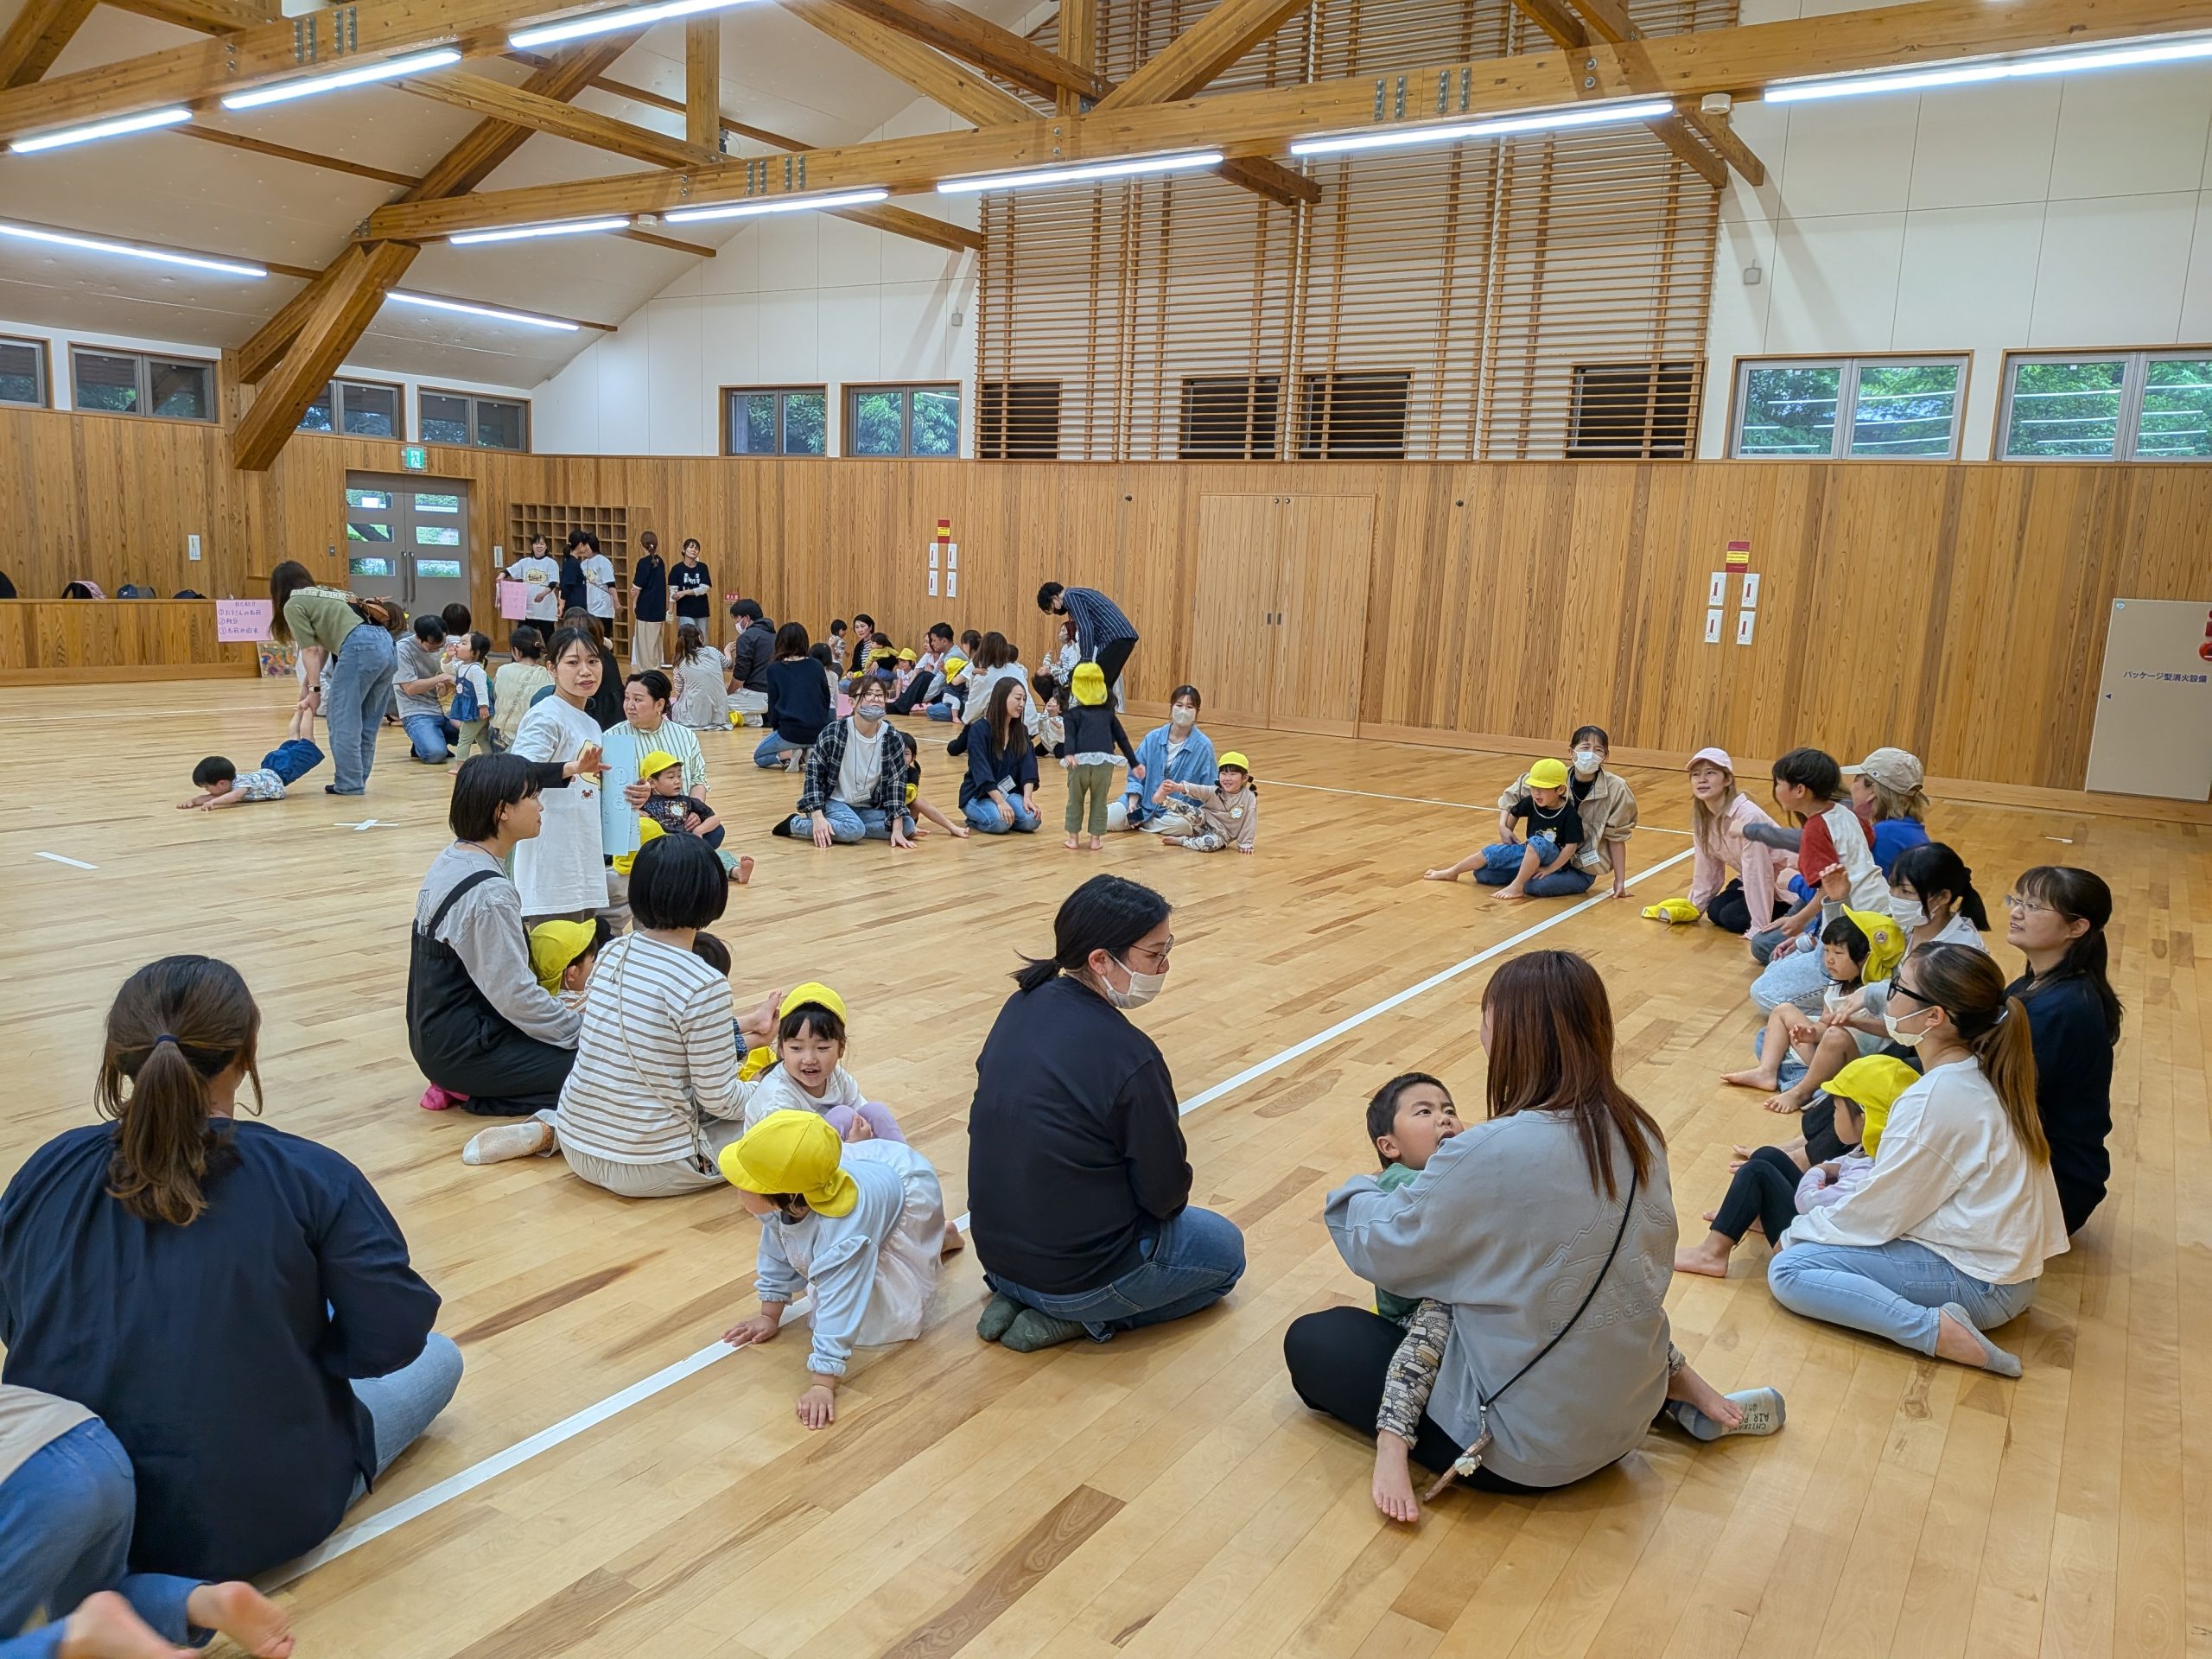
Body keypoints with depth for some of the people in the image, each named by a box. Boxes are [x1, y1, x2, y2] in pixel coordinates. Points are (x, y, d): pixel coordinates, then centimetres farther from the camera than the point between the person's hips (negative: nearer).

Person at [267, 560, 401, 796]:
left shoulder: (294, 604, 9)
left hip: (361, 648, -8)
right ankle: (358, 781, 17)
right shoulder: (324, 595, 32)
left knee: (343, 720, 1)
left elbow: (310, 651, 4)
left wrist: (314, 690, 7)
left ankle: (349, 784, 2)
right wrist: (307, 685, 28)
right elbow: (323, 647, 29)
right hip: (386, 645, 8)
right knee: (366, 723, 13)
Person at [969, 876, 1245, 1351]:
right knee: (1226, 1249, 19)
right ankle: (1078, 1319, 3)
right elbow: (1167, 1194, -15)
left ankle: (1017, 1295, 13)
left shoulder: (1021, 1006, -5)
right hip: (1076, 1274, -7)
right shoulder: (1130, 1058, -27)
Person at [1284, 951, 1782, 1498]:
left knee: (1311, 1340, 6)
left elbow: (1378, 1250, -13)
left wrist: (1354, 1192, 8)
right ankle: (1674, 1381, 18)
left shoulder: (1489, 1155, -27)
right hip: (1628, 1420, 6)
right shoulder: (1638, 1133, -6)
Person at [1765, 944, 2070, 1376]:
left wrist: (1795, 1234, -3)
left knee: (1788, 1269, -14)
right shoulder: (1983, 1075, 3)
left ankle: (1935, 1330, -20)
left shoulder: (1935, 1099, -24)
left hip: (1973, 1283, -10)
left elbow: (1875, 1214, -16)